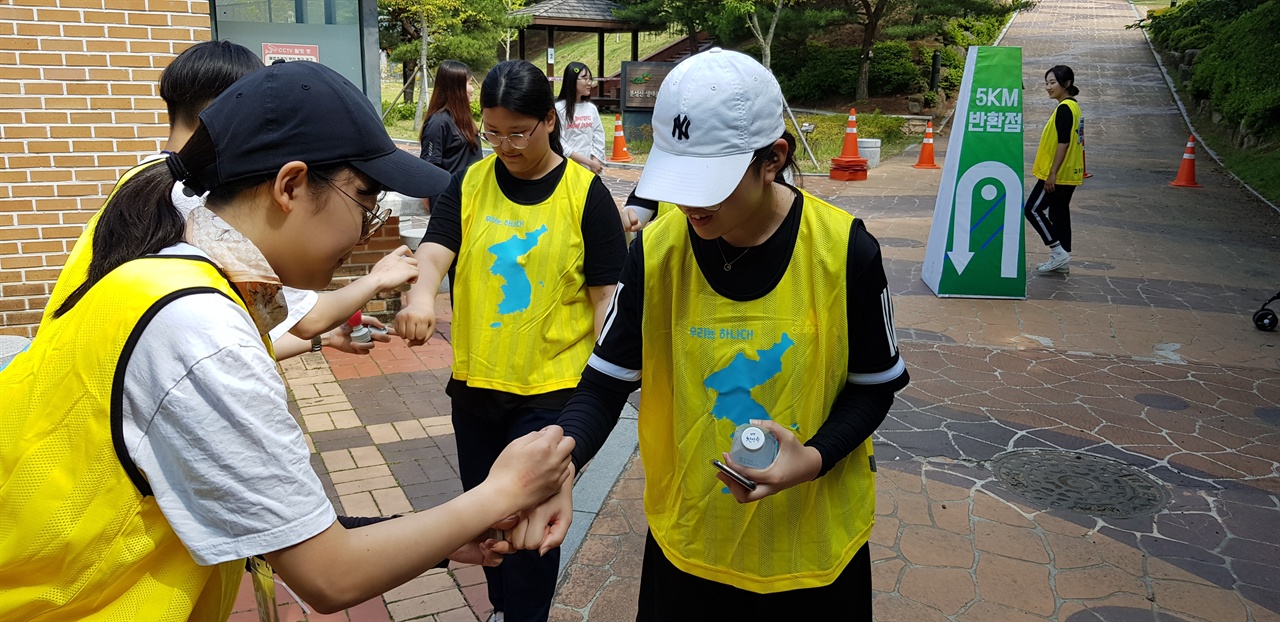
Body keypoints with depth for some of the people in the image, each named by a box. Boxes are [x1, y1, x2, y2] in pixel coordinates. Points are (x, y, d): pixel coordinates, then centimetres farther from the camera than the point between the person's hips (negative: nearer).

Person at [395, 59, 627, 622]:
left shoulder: (585, 193, -7)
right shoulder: (470, 183, 1)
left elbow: (606, 294, -5)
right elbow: (435, 249, -13)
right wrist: (422, 293, -36)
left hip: (551, 387, -4)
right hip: (473, 382, 4)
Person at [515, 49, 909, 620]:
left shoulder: (845, 251, -17)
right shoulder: (655, 251, -12)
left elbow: (874, 386, -4)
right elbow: (606, 382, -7)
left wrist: (815, 458, -22)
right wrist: (559, 467, -25)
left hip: (813, 538, -1)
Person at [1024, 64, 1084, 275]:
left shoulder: (1064, 108, -17)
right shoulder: (1073, 106, 14)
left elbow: (1063, 143, -22)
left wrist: (1052, 174, -22)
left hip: (1058, 174, -10)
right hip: (1069, 173, 10)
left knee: (1033, 209, -4)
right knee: (1059, 212, 13)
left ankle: (1059, 252, -4)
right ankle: (1062, 260, 18)